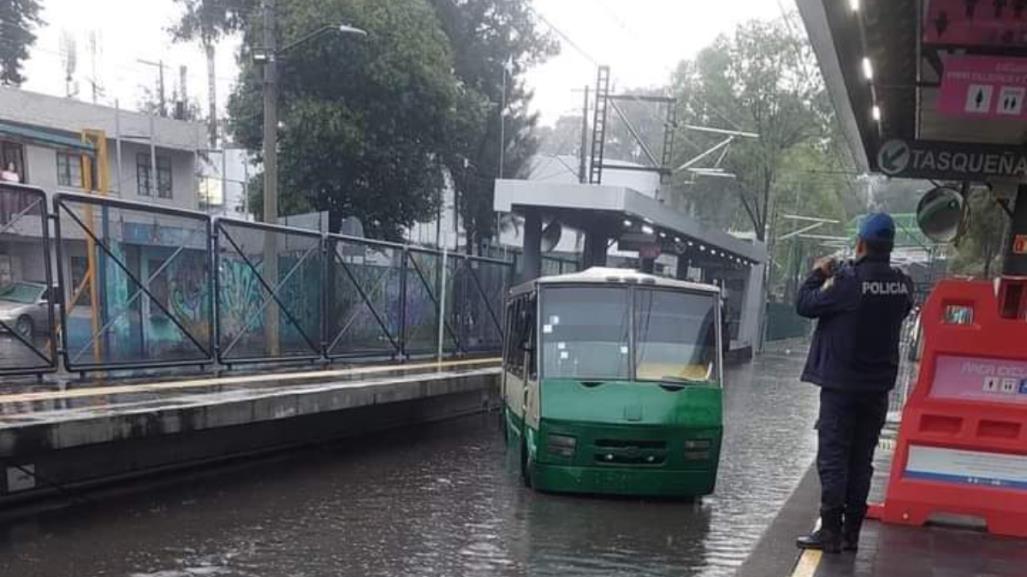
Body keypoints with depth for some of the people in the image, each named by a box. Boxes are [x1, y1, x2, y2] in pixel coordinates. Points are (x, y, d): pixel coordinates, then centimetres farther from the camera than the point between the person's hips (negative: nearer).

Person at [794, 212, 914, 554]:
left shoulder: (849, 281, -18)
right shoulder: (903, 285, 1)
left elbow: (805, 305, -12)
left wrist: (818, 275, 6)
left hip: (842, 384, -6)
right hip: (879, 384, 6)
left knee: (833, 457, 0)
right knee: (861, 459, 12)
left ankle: (830, 532, 0)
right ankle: (851, 532, 17)